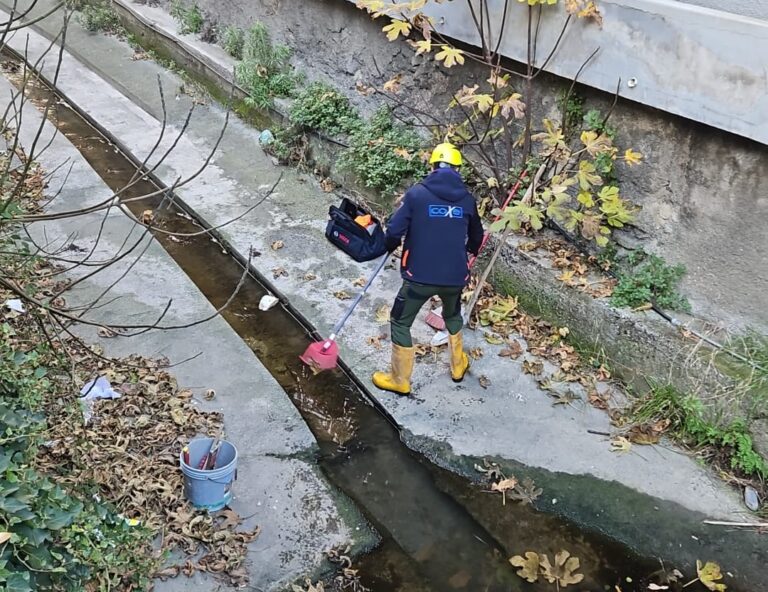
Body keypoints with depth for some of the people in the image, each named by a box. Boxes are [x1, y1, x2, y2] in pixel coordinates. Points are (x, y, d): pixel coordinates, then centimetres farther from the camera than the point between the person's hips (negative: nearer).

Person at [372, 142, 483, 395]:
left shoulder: (417, 193, -9)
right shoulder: (467, 198, 3)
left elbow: (394, 231, -9)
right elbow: (476, 238, 18)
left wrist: (391, 246, 15)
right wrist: (470, 250, 42)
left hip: (420, 276, -4)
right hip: (455, 276, 4)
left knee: (400, 323, 16)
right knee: (453, 316, 32)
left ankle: (399, 380, 23)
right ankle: (458, 365, 45)